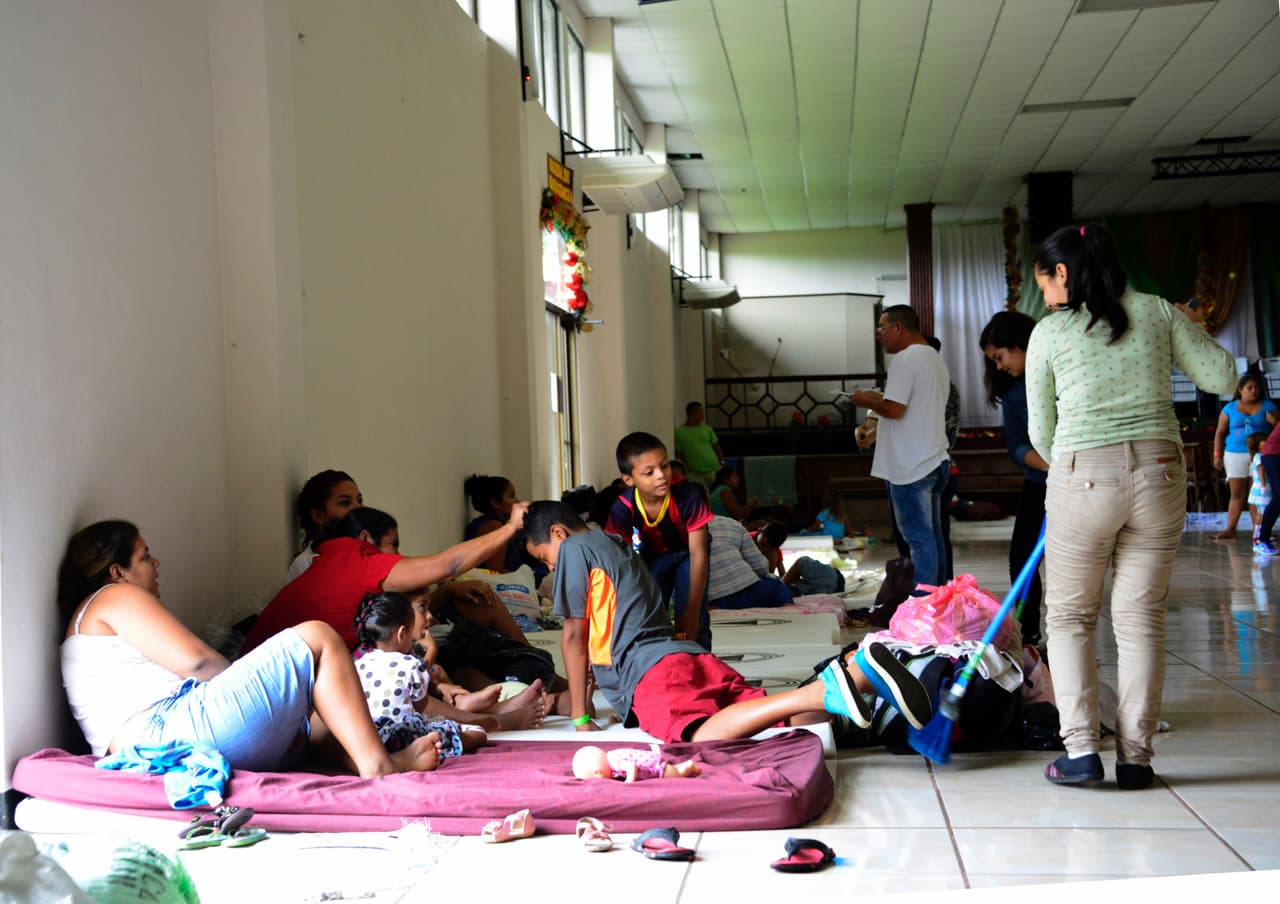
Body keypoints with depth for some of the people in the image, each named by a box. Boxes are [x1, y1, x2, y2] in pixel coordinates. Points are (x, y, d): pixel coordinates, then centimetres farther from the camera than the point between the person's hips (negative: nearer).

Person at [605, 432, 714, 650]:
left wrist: (692, 612, -33)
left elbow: (698, 554, -32)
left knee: (693, 622, -14)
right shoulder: (623, 509, -31)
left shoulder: (689, 496, -37)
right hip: (654, 556, 2)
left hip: (687, 552, -2)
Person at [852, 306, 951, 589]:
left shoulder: (905, 359, -14)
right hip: (934, 462, 9)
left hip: (910, 467, -9)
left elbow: (895, 409, -21)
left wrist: (868, 401, -3)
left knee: (919, 538, -7)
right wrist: (880, 398, 17)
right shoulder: (935, 358, 17)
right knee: (933, 535, 12)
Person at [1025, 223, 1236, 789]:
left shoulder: (1049, 333, 1)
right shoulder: (1158, 312, 6)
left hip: (1082, 477, -3)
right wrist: (1192, 328, 24)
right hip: (1158, 475, 3)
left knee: (1069, 615, 11)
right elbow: (1222, 377, 7)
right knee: (1141, 617, 9)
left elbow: (1040, 431, 7)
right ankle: (1135, 756, 11)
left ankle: (1080, 747, 1)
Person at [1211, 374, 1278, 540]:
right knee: (1237, 493, -3)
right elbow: (1220, 433, 9)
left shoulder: (1267, 406, 8)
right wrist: (1217, 455, 1)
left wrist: (1274, 421, -15)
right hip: (1235, 455, 1)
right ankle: (1230, 529, -4)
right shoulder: (1230, 408, 8)